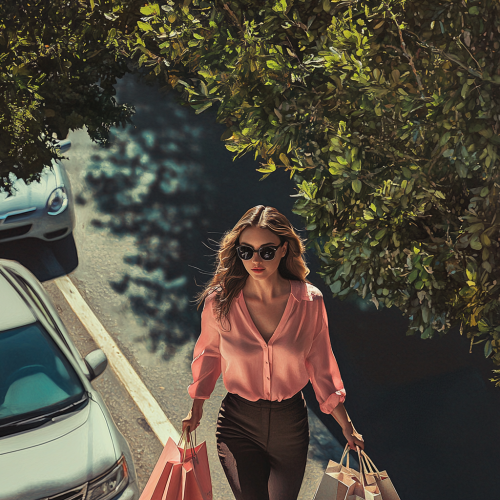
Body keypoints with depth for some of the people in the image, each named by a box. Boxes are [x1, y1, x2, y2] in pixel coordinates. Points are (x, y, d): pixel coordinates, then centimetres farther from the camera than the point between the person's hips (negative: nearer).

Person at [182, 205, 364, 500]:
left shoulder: (310, 301, -13)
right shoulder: (219, 302, -14)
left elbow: (320, 365, 0)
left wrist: (346, 426, 4)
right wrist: (196, 408, 7)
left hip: (291, 423, 1)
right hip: (239, 423, -1)